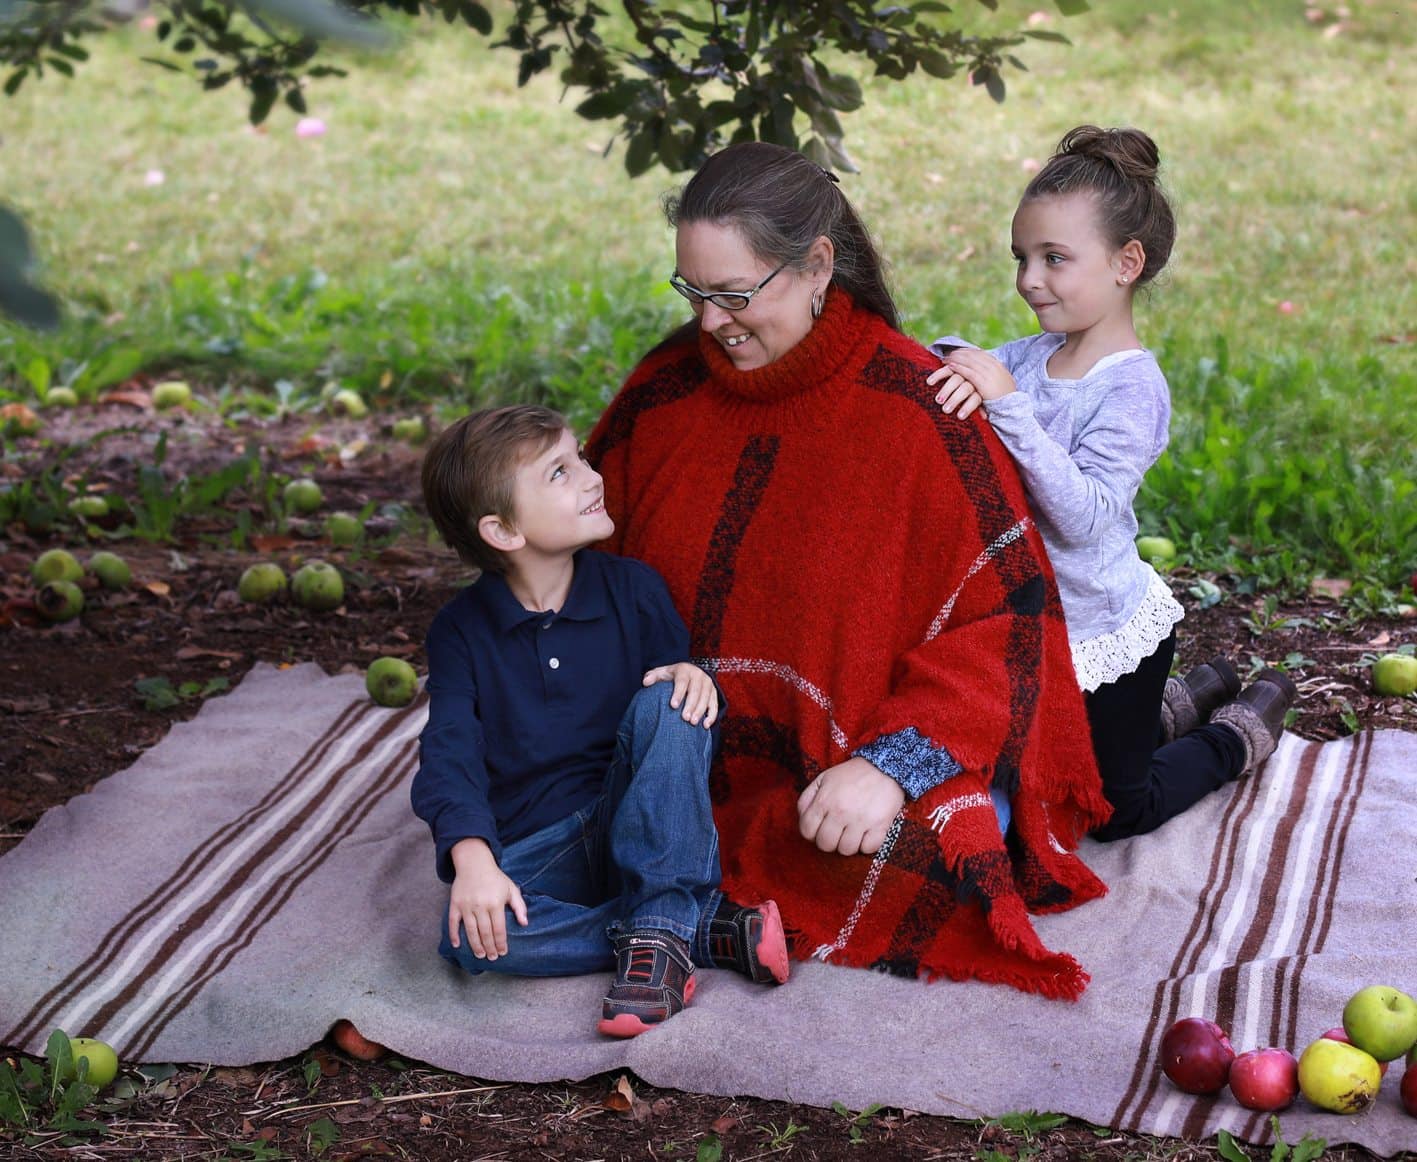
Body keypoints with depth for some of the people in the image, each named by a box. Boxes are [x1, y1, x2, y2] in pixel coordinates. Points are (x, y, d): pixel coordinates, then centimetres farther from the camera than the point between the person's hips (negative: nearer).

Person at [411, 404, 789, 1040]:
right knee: (471, 936, -34)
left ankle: (659, 936, -30)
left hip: (639, 828, 1)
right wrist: (472, 859, -31)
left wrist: (694, 678, -19)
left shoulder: (633, 587, 2)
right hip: (536, 851, -1)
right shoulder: (461, 629, -1)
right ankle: (715, 929, -28)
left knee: (665, 702, -27)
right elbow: (449, 757, -12)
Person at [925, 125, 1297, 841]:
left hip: (1109, 633, -6)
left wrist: (1008, 405, -41)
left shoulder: (1132, 386, -25)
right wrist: (954, 362, -28)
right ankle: (1195, 696, 43)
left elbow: (1082, 516, -34)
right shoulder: (1028, 357, -4)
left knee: (1116, 811, 11)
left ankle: (1245, 730, 34)